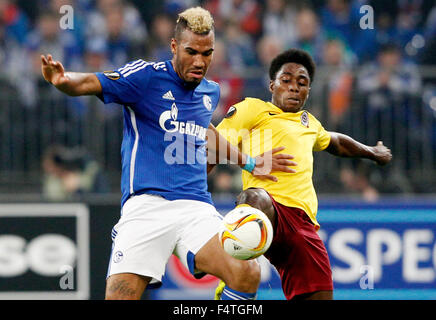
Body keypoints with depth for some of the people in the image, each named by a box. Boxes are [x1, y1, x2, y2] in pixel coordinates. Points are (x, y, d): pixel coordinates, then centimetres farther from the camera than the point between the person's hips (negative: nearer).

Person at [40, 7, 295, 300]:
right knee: (121, 294, -19)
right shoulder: (147, 77, -1)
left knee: (248, 274, -22)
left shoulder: (211, 92, 18)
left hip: (197, 208, 4)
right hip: (147, 205, -4)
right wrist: (63, 79, -33)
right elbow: (89, 84, -11)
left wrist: (248, 163, 43)